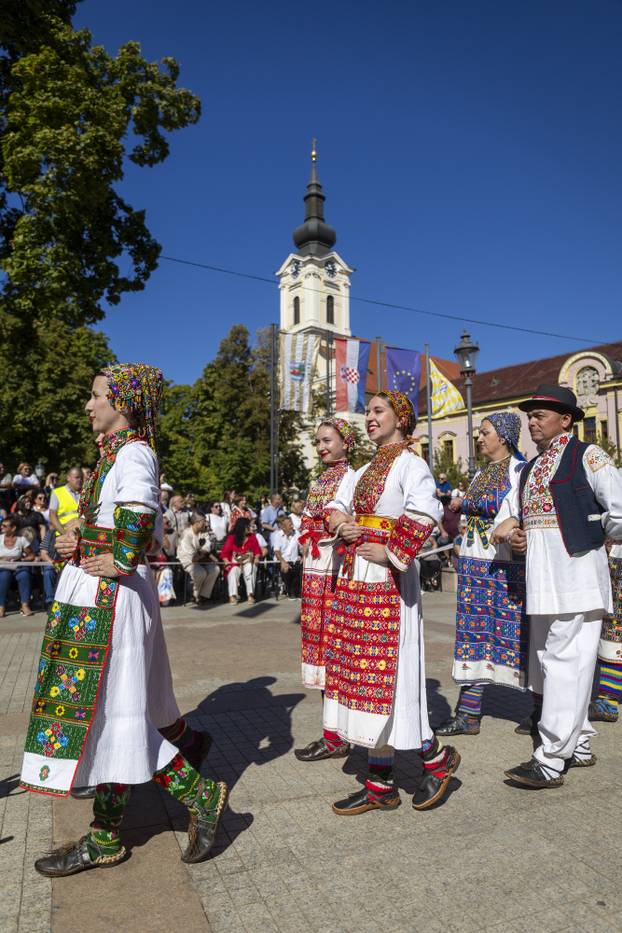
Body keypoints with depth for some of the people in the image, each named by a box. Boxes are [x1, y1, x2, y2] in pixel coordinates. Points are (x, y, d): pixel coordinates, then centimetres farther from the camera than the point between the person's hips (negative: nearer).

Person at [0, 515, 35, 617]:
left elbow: (31, 555, 7)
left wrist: (21, 559, -10)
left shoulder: (21, 539, 3)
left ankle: (25, 605, -30)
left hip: (18, 566, 0)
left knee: (24, 575, -34)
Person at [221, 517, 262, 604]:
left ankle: (250, 594, -32)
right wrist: (226, 561, -19)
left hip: (249, 561, 1)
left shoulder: (252, 537, 8)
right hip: (235, 562, -1)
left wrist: (256, 558, -14)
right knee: (233, 571, -32)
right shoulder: (232, 538, 1)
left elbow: (257, 550, 7)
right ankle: (233, 595, -34)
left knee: (251, 569, -32)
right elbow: (224, 552, -1)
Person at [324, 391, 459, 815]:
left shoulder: (410, 463, -8)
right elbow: (338, 506, 22)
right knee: (365, 675, 10)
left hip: (387, 580, -9)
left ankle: (437, 756, 21)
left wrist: (392, 552, -21)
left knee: (383, 675, -3)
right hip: (356, 577, 9)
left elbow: (425, 510, -27)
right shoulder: (368, 469, 18)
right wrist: (340, 519, 1)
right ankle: (380, 786, 21)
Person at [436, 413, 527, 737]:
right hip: (474, 564, 7)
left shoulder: (519, 470, -4)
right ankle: (468, 714, 12)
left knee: (517, 634, 1)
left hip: (507, 565, -7)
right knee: (475, 634, 7)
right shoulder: (480, 475, 17)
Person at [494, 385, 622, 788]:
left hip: (575, 576, -8)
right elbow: (516, 514, 26)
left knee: (565, 663, -5)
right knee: (548, 663, 15)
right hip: (542, 579, 9)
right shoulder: (531, 468, 17)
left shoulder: (588, 457, -6)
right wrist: (514, 532, 6)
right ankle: (579, 747, 30)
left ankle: (551, 762, 2)